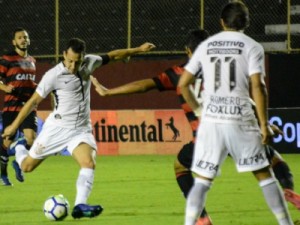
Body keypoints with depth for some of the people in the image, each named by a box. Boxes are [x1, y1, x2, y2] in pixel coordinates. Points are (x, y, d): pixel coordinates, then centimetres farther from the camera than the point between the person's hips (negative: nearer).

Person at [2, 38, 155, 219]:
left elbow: (113, 56, 13)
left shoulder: (89, 63, -5)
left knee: (89, 164, -24)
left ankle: (80, 206, -28)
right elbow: (34, 102, -9)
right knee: (27, 167, 7)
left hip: (81, 129, 3)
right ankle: (19, 146, 41)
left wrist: (138, 49, 14)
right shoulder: (53, 75, -16)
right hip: (57, 127, -2)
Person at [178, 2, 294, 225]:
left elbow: (183, 84, 11)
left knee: (203, 179, 6)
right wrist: (264, 124, -7)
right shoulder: (252, 47, 0)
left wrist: (197, 108, 26)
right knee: (264, 174, 7)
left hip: (211, 120, 2)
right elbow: (257, 86, -10)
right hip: (241, 121, -2)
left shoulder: (206, 46, 11)